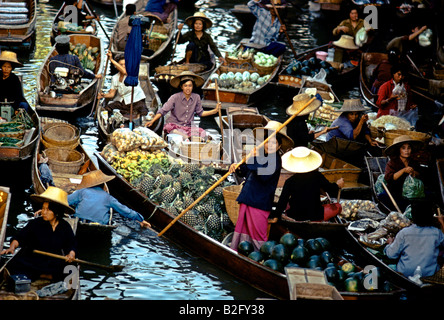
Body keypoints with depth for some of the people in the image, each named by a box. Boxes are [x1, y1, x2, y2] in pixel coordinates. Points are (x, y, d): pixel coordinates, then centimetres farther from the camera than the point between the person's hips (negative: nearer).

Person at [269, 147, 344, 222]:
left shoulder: (289, 182, -14)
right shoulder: (317, 176, -11)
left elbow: (283, 201, -14)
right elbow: (330, 189, 2)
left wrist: (276, 216, -5)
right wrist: (337, 185, 25)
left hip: (294, 216, 2)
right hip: (315, 217, -2)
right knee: (338, 207, 15)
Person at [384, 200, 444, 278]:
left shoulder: (404, 233, -16)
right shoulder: (436, 233, -13)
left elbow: (391, 254, -8)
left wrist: (390, 243, 14)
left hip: (405, 273, 0)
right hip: (429, 274, 0)